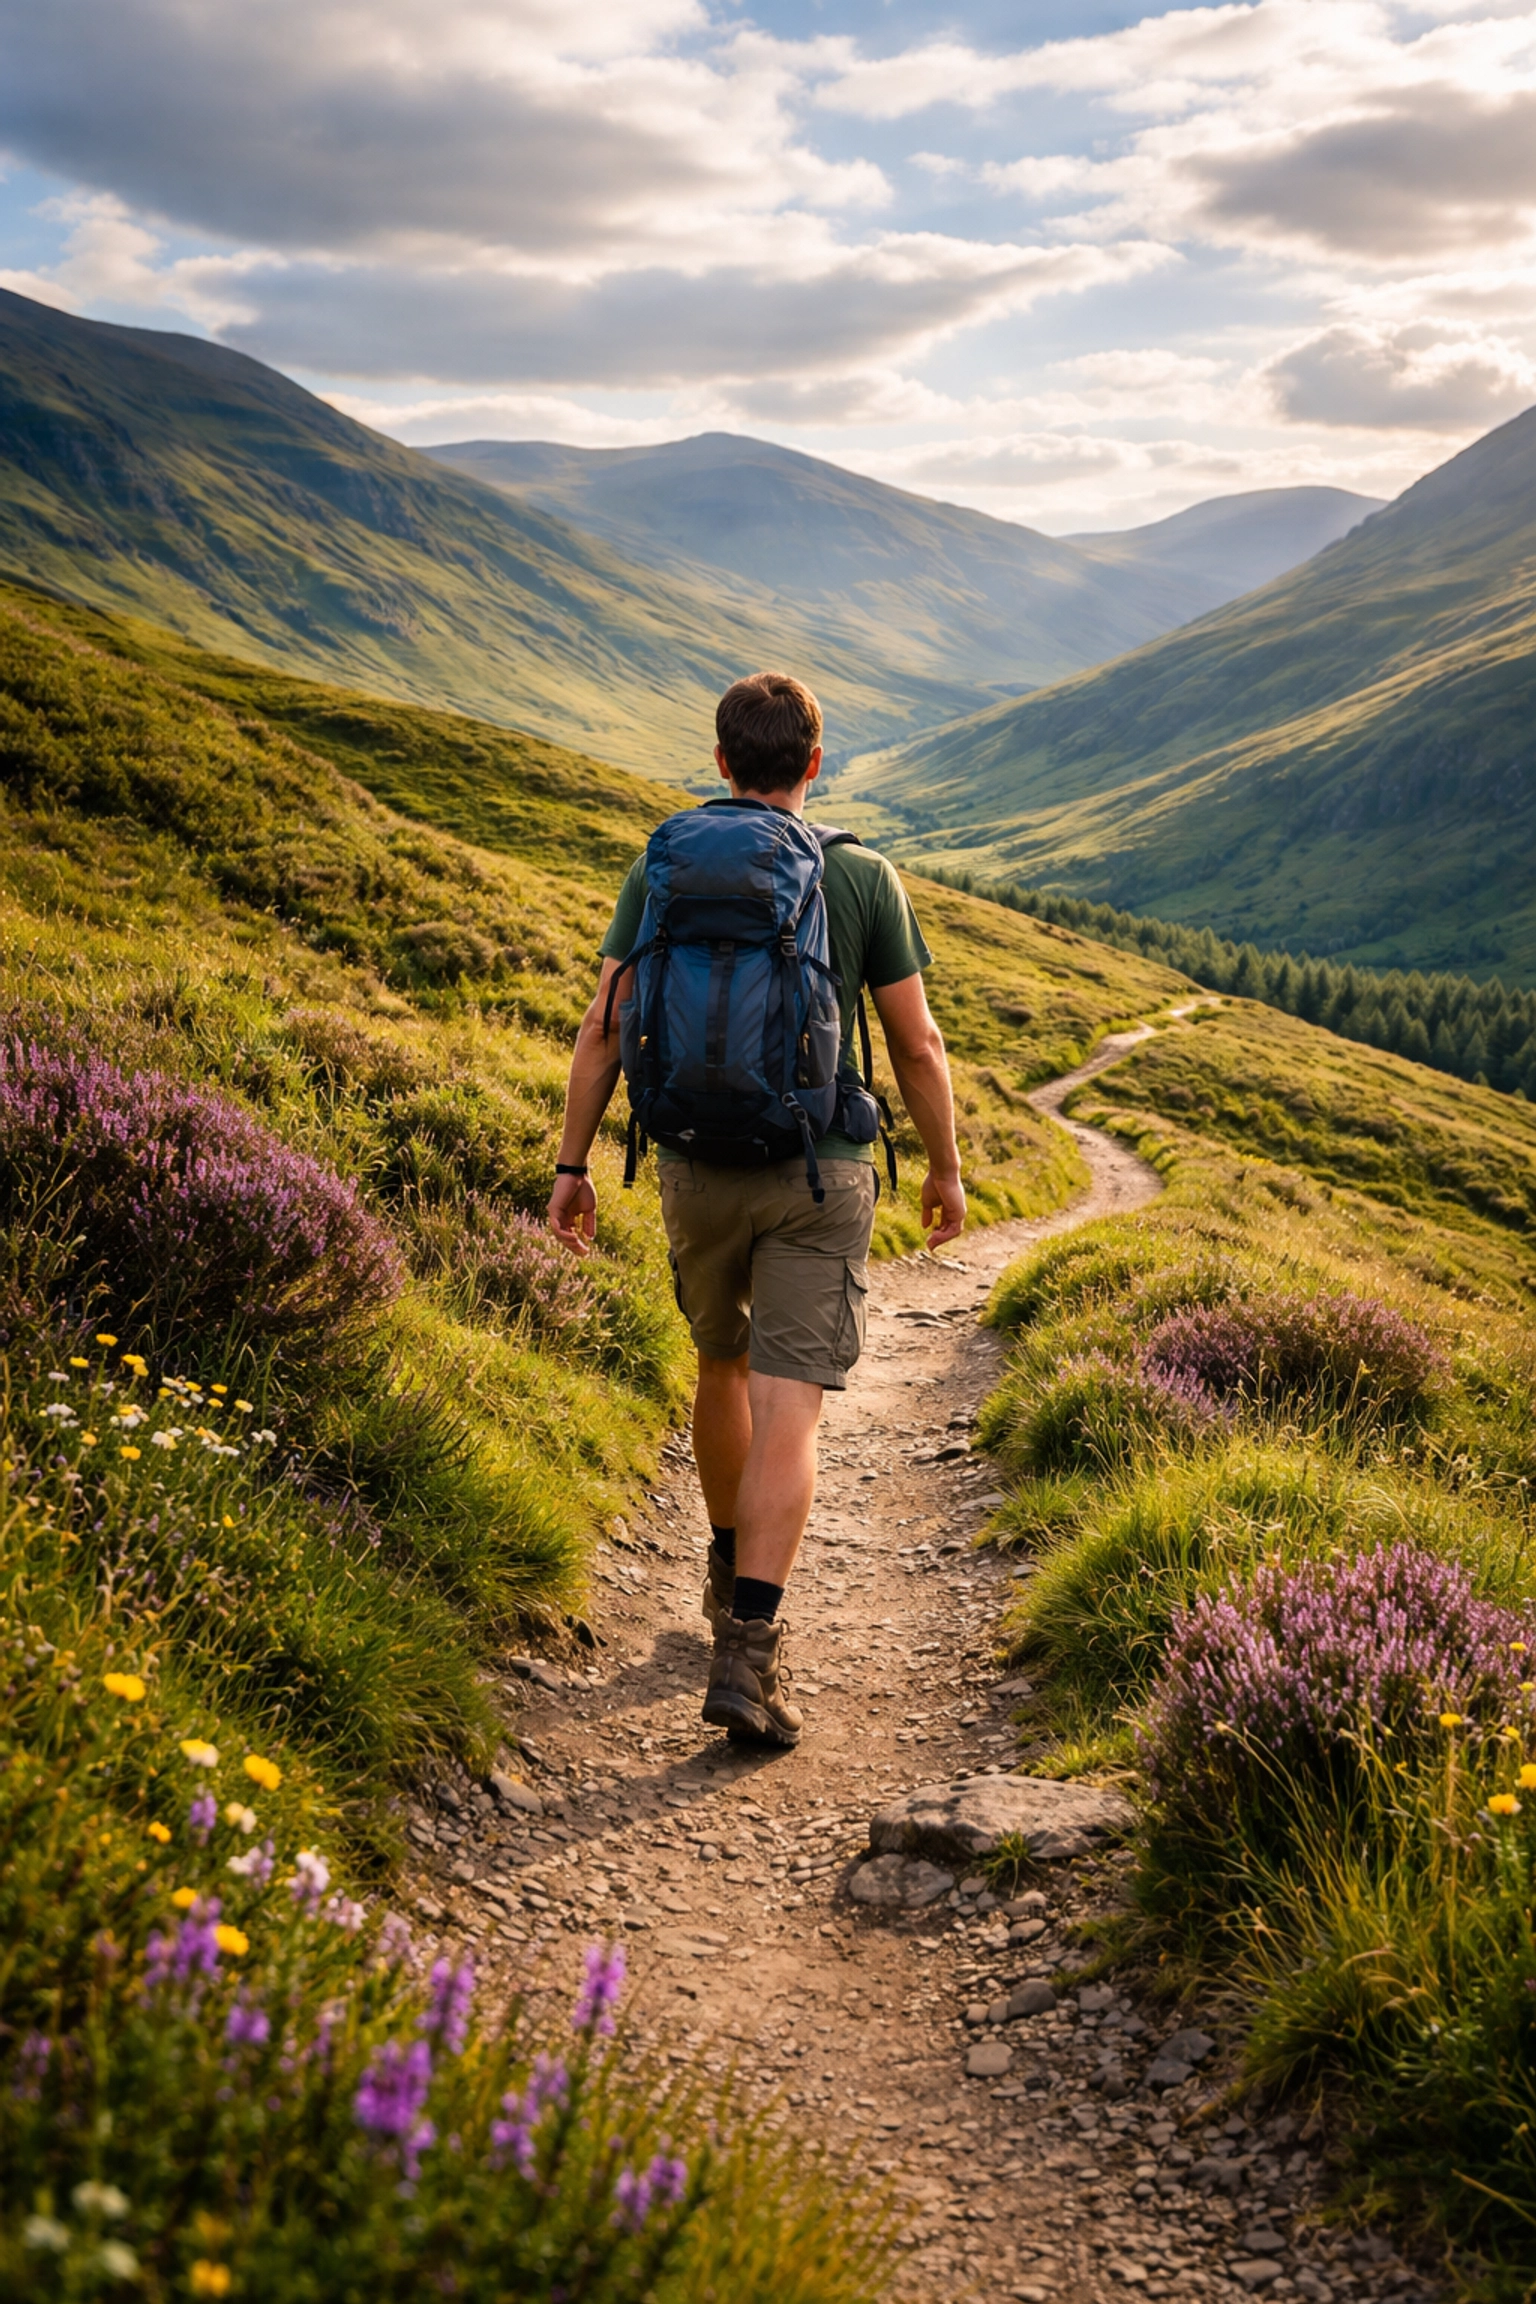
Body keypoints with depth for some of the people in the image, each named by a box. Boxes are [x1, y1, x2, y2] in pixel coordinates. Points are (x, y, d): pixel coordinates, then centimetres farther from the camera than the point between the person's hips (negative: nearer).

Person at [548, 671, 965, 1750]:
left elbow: (602, 1031, -2)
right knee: (787, 1419, -5)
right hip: (820, 1174, -3)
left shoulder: (662, 871, 0)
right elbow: (918, 1045, -1)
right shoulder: (865, 879, -4)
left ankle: (733, 1572, 43)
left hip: (699, 1168, 3)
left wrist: (572, 1166, 6)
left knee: (724, 1364, 25)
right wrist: (947, 1168, 12)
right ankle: (747, 1652, -13)